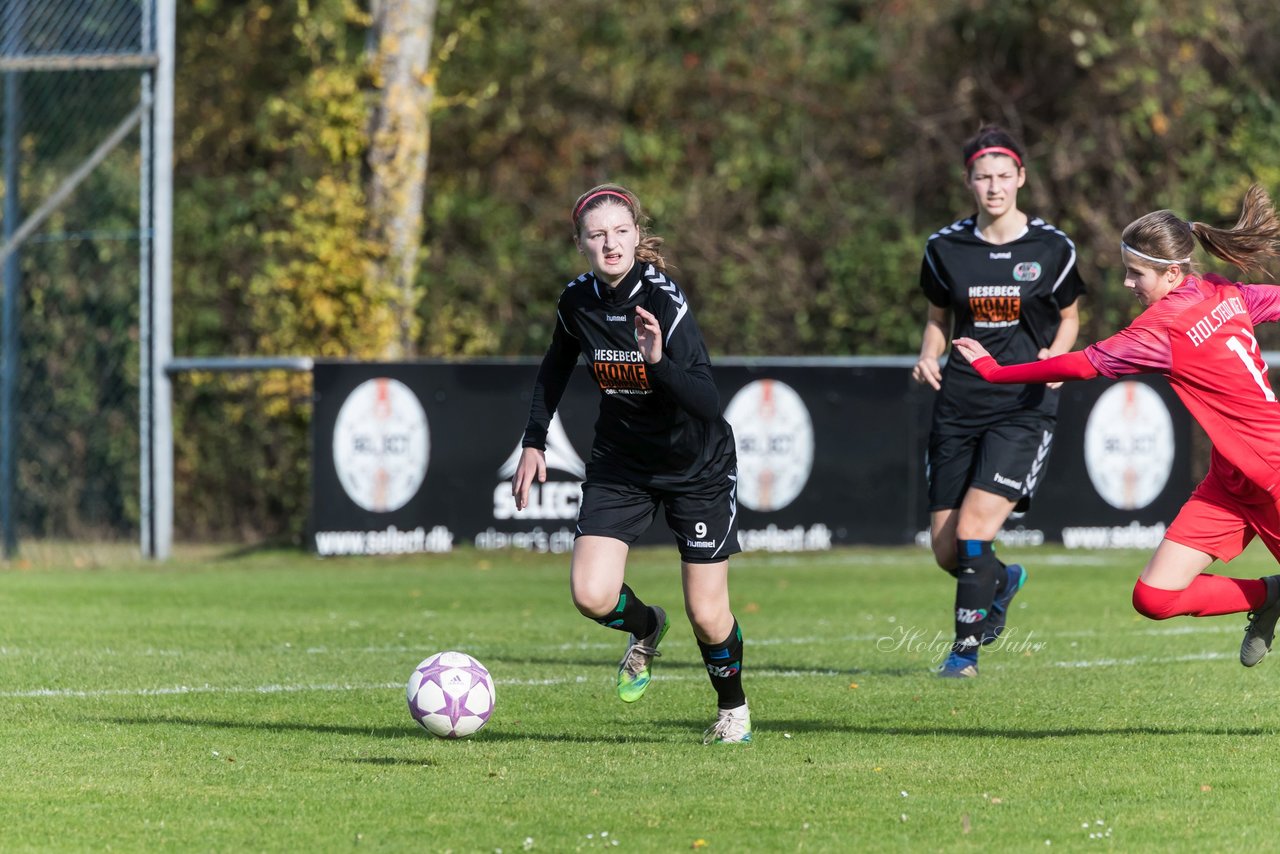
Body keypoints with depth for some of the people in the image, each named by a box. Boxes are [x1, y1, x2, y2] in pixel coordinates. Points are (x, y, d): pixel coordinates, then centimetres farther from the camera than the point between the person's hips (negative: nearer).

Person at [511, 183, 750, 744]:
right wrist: (534, 441, 6)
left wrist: (658, 361, -47)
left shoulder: (664, 301, -25)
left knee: (707, 615, -1)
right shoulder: (577, 301, -10)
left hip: (697, 466, -4)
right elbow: (556, 366, 13)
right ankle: (645, 627, 21)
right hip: (619, 464, 4)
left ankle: (733, 709, 30)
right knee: (591, 596, -15)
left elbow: (708, 404, -32)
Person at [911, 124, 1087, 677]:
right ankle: (1002, 583, 36)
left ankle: (965, 648, -3)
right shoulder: (945, 248, 4)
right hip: (959, 403, 3)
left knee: (973, 530, -18)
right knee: (946, 550, 2)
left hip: (1023, 407, -3)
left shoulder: (1052, 248, -1)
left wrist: (1055, 354, -7)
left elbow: (1069, 317, 13)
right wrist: (928, 358, -2)